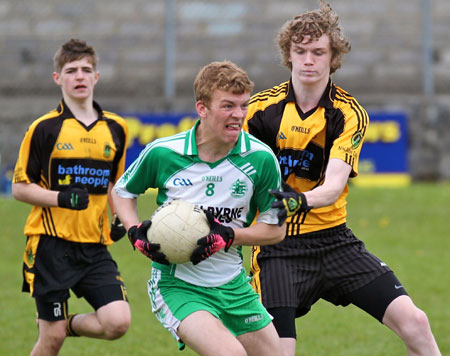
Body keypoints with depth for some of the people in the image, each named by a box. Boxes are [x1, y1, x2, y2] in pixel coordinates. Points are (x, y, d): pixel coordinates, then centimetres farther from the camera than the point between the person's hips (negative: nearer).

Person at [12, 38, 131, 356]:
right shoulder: (45, 128, -4)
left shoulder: (116, 129, 9)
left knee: (118, 323, -13)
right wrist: (62, 198, -18)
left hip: (94, 246, 4)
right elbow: (20, 187, -2)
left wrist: (120, 219, 6)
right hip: (51, 245, -4)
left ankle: (70, 324, 18)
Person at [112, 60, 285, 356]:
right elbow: (122, 191, 9)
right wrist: (136, 233, -9)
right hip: (176, 284, -4)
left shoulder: (261, 159, -9)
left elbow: (276, 229, 0)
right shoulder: (162, 153, -11)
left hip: (233, 285, 4)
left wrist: (228, 237, -17)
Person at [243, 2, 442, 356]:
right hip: (277, 248, -2)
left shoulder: (350, 113, -6)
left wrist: (300, 201, -39)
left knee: (412, 321, -9)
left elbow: (333, 186, -19)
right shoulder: (262, 108, -5)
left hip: (332, 239, 2)